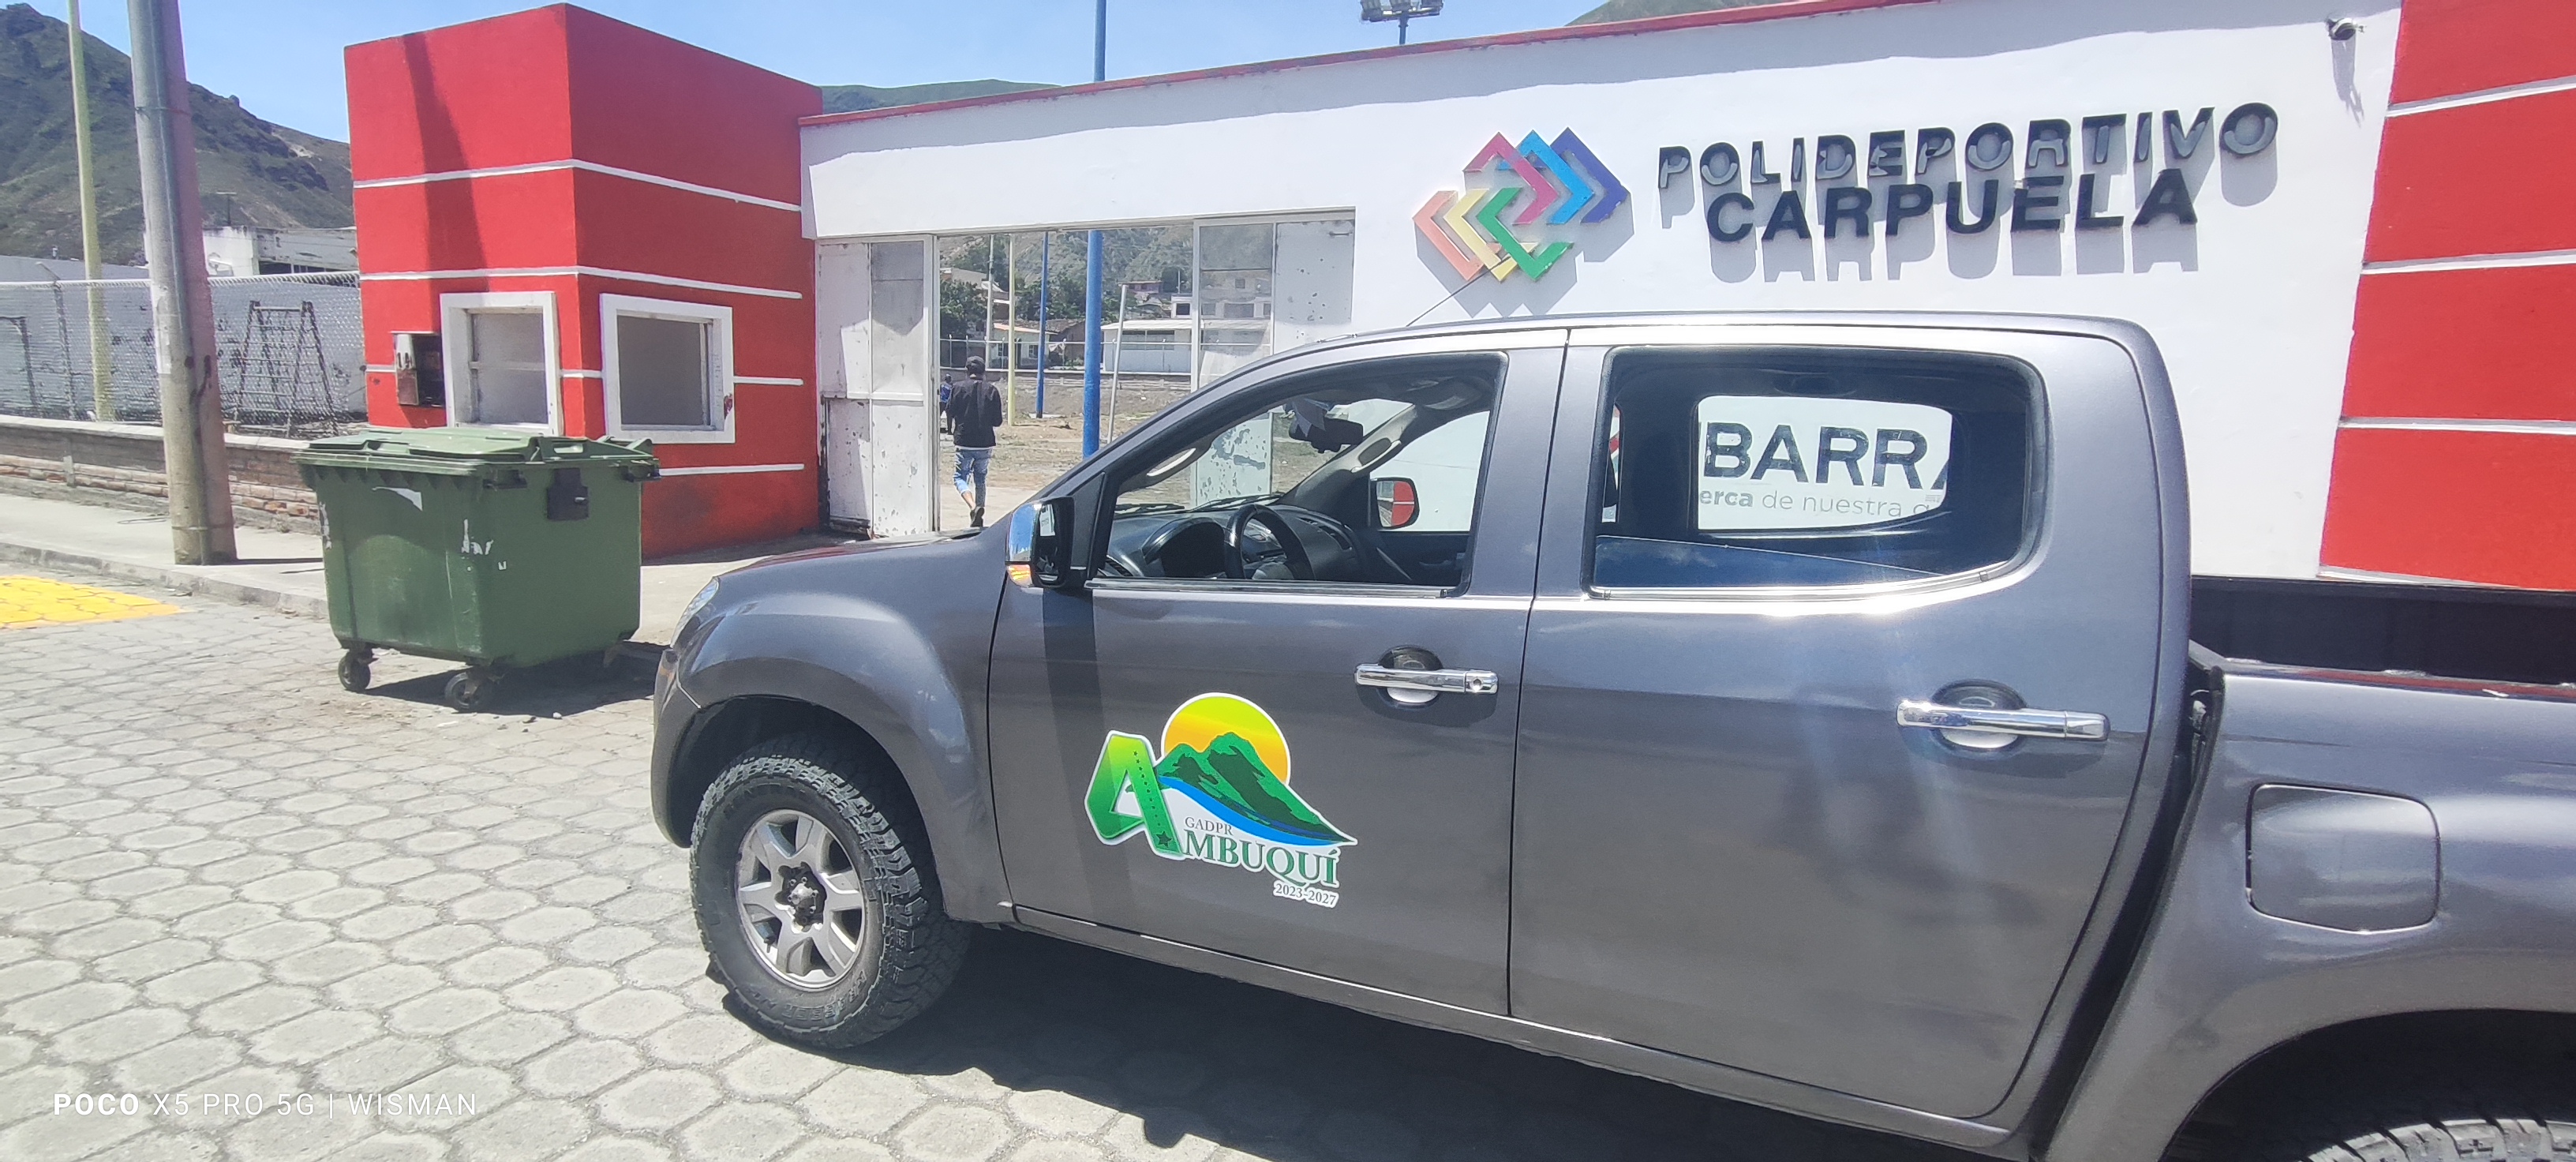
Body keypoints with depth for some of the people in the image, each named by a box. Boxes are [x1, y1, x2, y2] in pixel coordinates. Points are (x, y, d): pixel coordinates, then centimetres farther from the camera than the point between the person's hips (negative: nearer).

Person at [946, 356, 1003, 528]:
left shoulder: (958, 388, -4)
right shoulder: (992, 390, 0)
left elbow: (949, 413, -1)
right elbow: (997, 421, 1)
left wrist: (951, 430, 19)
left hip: (964, 443, -2)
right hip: (985, 443, 2)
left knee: (960, 478, 5)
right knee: (980, 481, 15)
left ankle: (974, 507, -21)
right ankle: (978, 519, 17)